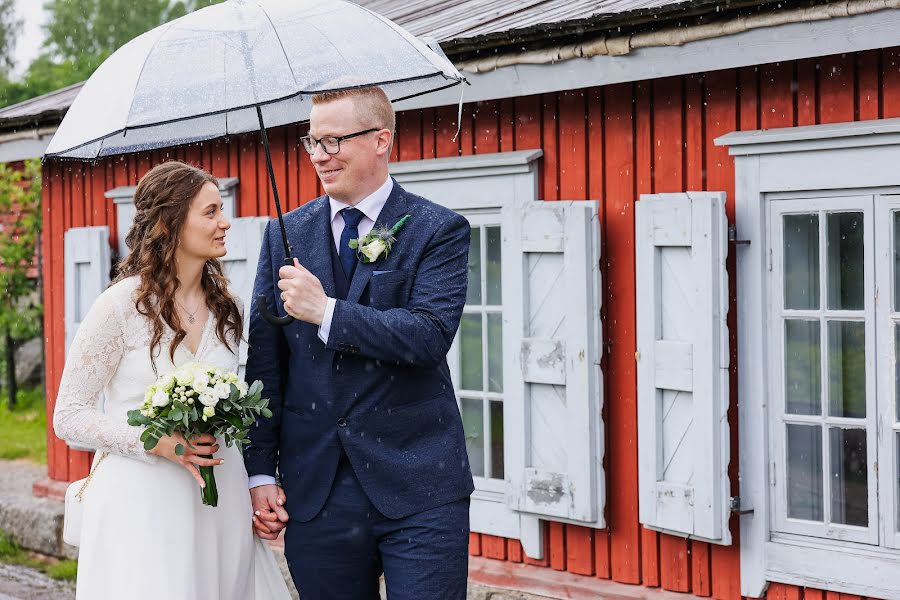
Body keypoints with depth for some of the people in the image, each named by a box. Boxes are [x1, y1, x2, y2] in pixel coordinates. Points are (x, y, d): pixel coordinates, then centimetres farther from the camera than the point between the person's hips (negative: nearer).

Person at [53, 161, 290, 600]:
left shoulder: (224, 306, 8)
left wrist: (257, 488, 9)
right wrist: (157, 442, -20)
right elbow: (68, 416, -8)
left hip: (219, 499, 5)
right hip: (141, 500, -5)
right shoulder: (121, 305, -10)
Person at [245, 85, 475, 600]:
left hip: (418, 489, -3)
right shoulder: (285, 235, 10)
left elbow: (430, 336, -16)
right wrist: (261, 471, 2)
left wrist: (326, 312, -19)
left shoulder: (440, 230, -2)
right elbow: (265, 361, 8)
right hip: (315, 493, 4)